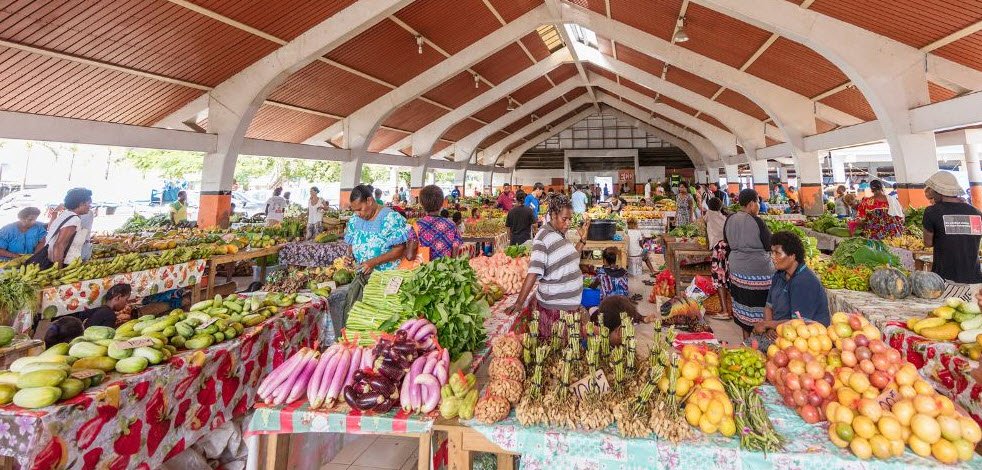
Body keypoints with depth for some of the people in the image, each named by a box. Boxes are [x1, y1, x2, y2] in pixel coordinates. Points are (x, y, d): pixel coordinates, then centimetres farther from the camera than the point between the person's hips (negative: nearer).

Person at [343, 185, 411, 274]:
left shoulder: (391, 218, -12)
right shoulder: (354, 220, 8)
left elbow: (400, 249, -14)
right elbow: (351, 245, 18)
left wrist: (374, 262, -20)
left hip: (387, 274, -5)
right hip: (361, 273, 5)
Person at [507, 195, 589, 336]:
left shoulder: (560, 235, 8)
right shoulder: (543, 238, -17)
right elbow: (533, 272, -25)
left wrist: (582, 239, 9)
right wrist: (519, 302, -30)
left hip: (570, 302, 8)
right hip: (554, 305, -8)